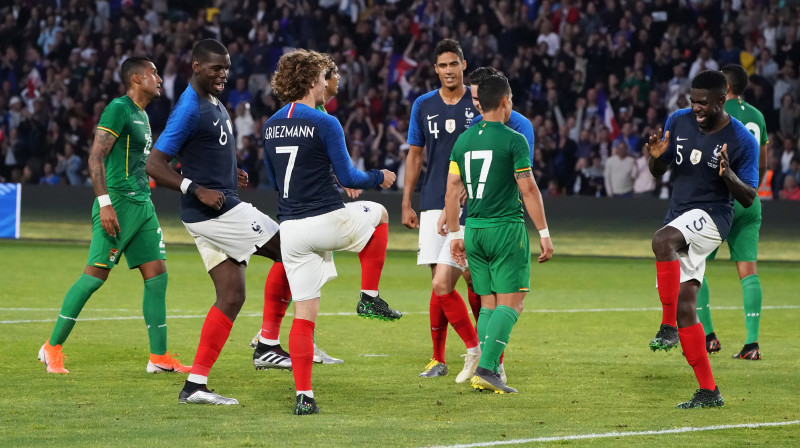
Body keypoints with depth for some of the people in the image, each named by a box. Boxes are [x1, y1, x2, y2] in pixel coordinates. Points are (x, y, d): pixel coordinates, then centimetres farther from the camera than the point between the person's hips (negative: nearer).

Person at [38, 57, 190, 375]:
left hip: (142, 205, 9)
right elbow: (96, 157, -17)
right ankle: (53, 347, 0)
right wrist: (105, 203, -23)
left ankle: (159, 357, 5)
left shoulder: (142, 115, 19)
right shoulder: (118, 109, -10)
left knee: (157, 275, 3)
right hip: (118, 202, -9)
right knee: (96, 274, -9)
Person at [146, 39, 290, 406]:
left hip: (223, 208, 9)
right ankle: (267, 345, 3)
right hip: (215, 212, -9)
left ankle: (195, 385, 3)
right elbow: (154, 165, -18)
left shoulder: (214, 104, 16)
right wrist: (197, 190, -26)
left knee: (231, 296, 5)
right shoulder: (189, 110, -15)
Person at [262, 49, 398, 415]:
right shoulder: (324, 124, -10)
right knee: (378, 213, 27)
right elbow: (348, 178, -10)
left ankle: (303, 395, -2)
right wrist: (380, 177, 11)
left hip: (290, 230, 5)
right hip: (328, 221, -5)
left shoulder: (271, 126, 10)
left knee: (304, 314, 7)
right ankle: (370, 298, 23)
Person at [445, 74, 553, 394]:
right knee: (510, 303, -3)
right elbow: (528, 190, -10)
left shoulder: (463, 141, 9)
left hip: (473, 230, 6)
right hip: (506, 228, -6)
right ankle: (487, 368, -16)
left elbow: (452, 191, 10)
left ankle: (486, 372, 5)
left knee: (488, 304, 12)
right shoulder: (514, 140, -9)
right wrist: (544, 234, -5)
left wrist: (455, 235, 17)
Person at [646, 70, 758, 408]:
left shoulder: (742, 140, -8)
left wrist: (728, 174, -24)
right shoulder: (678, 121, 5)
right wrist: (657, 157, -8)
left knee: (662, 240, -36)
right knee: (684, 305, 1)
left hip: (711, 216, -6)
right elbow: (658, 173, 15)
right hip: (679, 222, 6)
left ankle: (668, 326, -28)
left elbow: (748, 199, -5)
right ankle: (708, 392, 7)